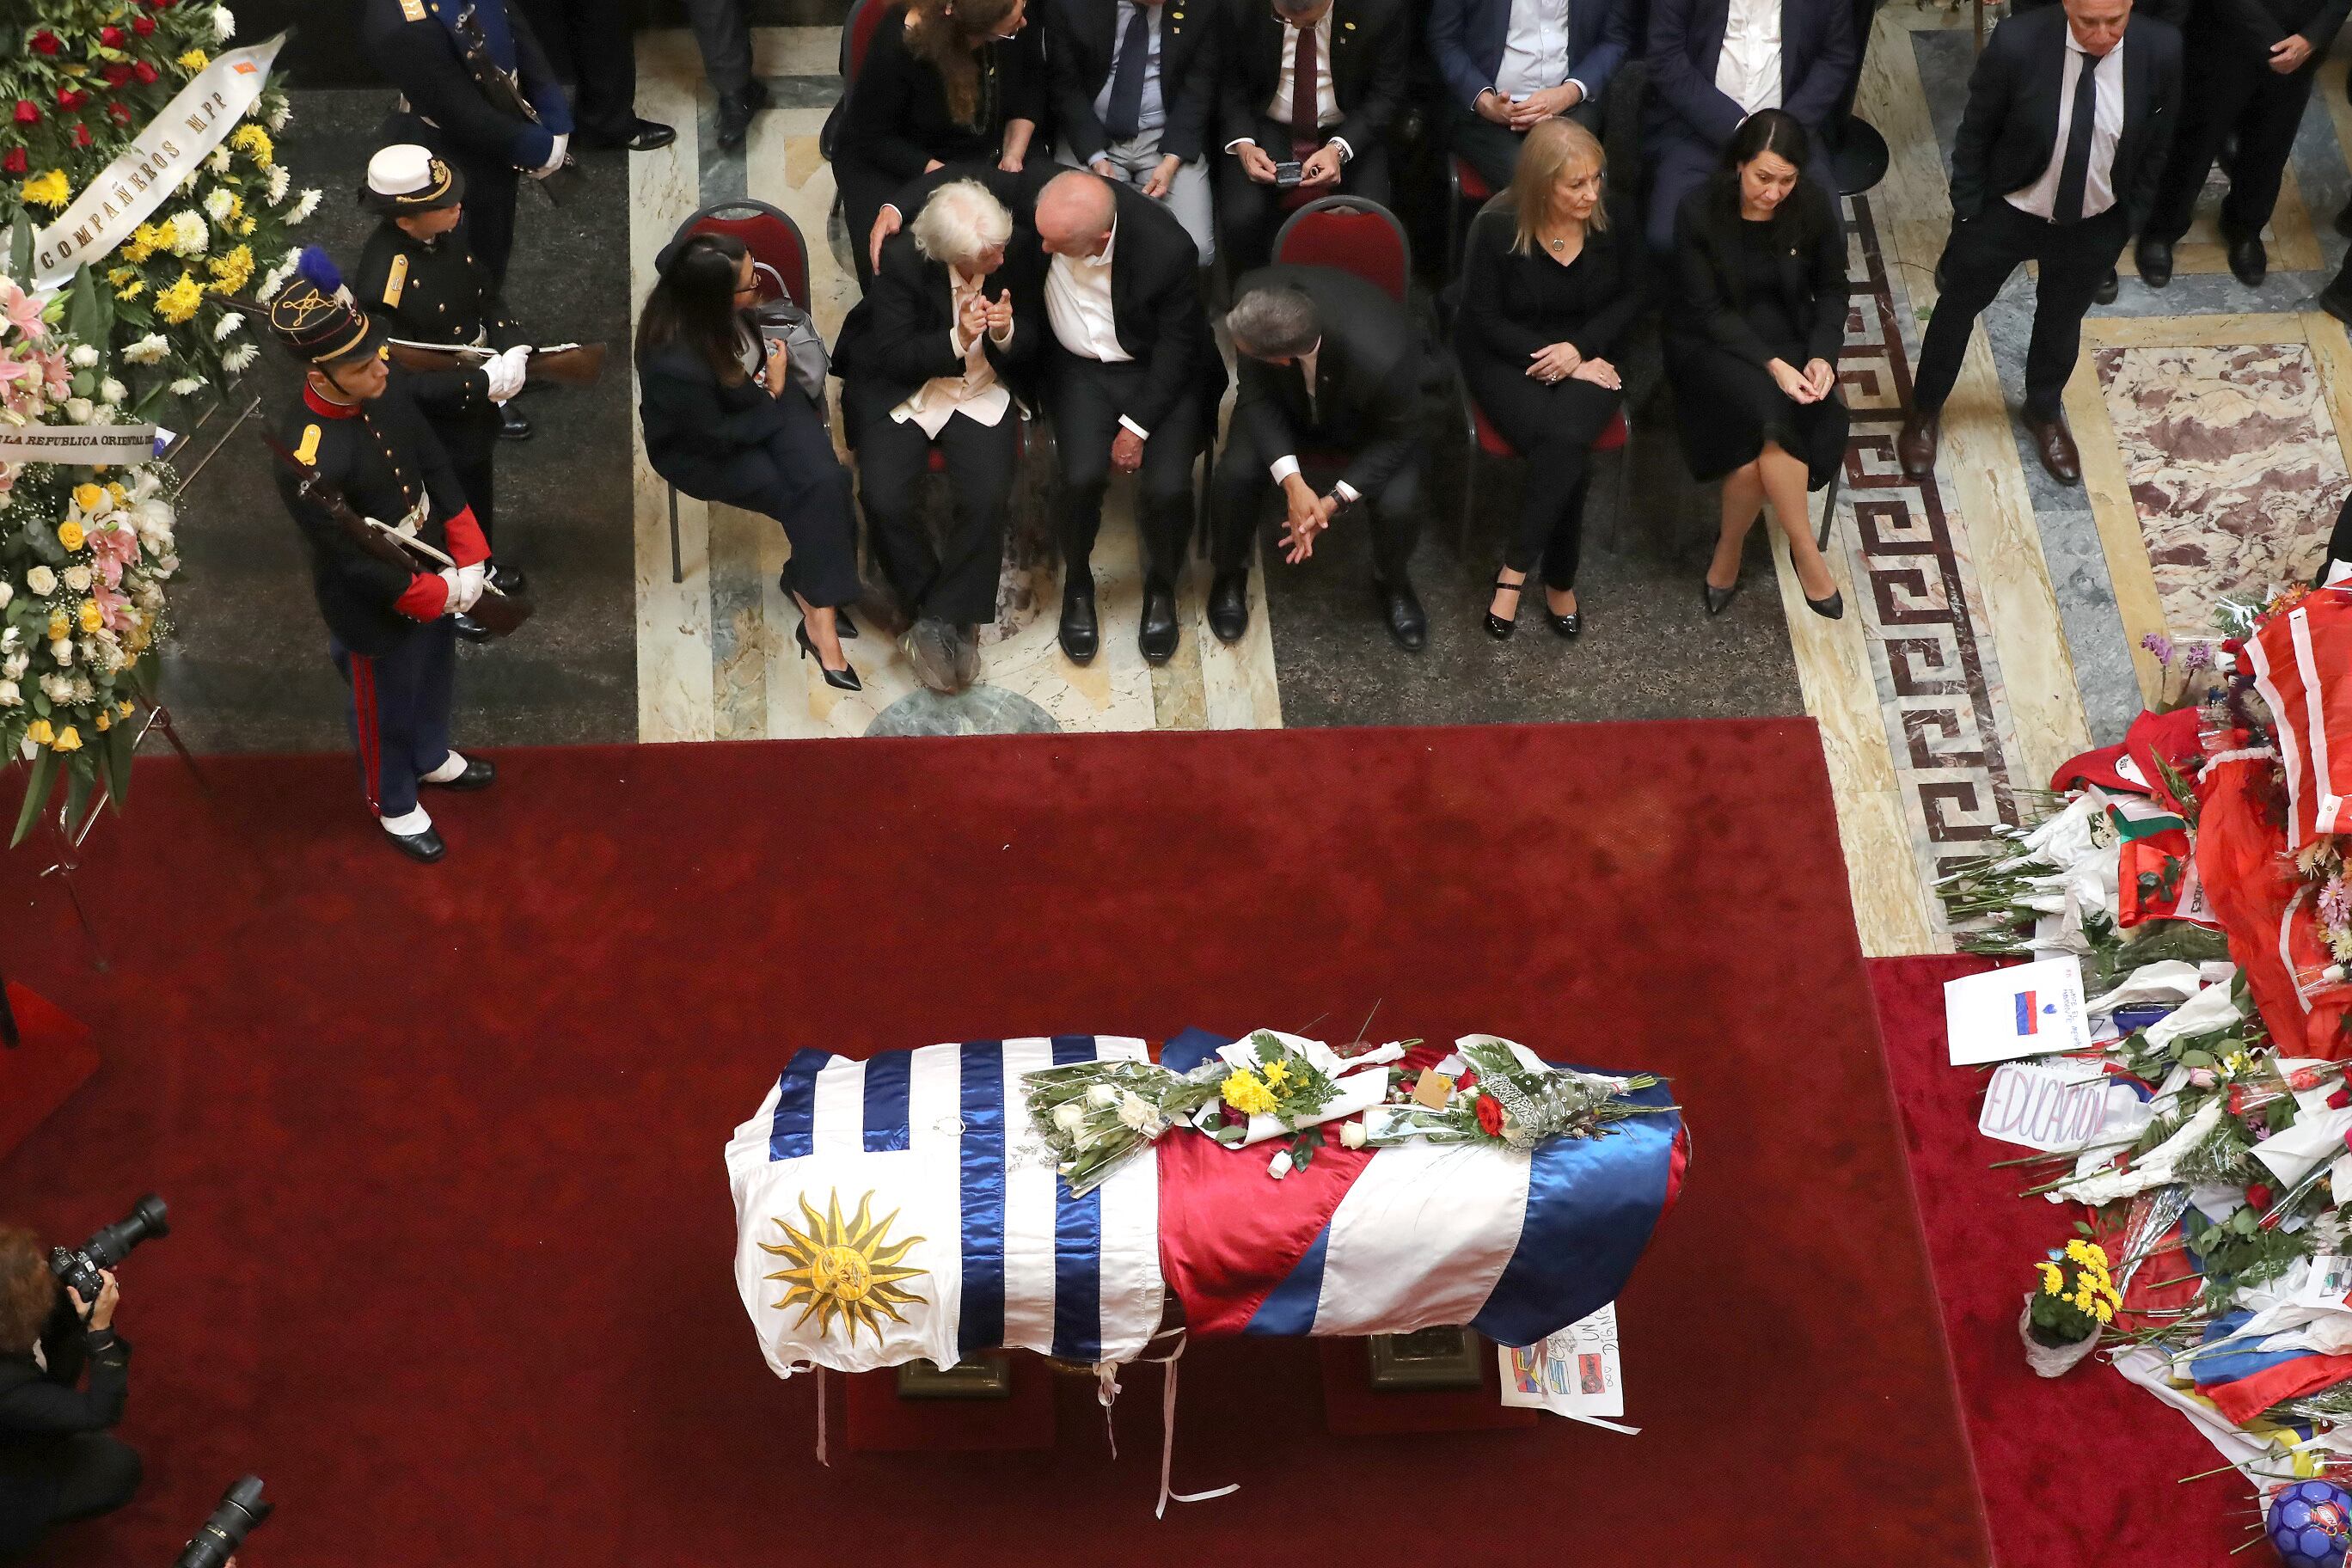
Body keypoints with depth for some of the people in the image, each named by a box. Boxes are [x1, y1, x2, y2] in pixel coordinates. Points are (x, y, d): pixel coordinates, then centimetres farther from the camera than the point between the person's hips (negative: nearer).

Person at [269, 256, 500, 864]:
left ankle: (432, 758, 62)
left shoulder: (388, 388, -18)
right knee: (388, 710, 21)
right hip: (378, 609, -6)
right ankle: (394, 804, 50)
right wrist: (435, 594, -18)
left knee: (435, 677, 32)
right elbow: (349, 560, -27)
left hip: (433, 571, 6)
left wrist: (469, 560, -7)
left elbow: (436, 468, -4)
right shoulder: (306, 460, -38)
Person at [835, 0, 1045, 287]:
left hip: (985, 153, 4)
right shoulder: (898, 45, -30)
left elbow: (1031, 83, 0)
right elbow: (871, 137, -19)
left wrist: (1014, 153, -14)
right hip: (886, 159, -4)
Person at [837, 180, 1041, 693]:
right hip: (899, 390, -1)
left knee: (987, 500, -24)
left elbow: (1032, 343, -2)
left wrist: (1007, 333, -25)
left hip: (983, 393, 1)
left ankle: (939, 621, -7)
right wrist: (957, 340, -30)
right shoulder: (901, 259, -19)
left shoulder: (1017, 252, -13)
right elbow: (893, 355, -15)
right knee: (884, 499, -22)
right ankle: (941, 614, 0)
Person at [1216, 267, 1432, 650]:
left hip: (1373, 418, -2)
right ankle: (1230, 574, 10)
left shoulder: (1383, 356, -43)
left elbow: (1399, 436, -21)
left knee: (1398, 504, -24)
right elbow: (1257, 395, -20)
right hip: (1287, 403, 2)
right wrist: (1292, 482, -32)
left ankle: (1392, 582, 13)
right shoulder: (1254, 295, -34)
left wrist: (1335, 500, -29)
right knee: (1237, 472, -23)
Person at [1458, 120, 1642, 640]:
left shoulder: (1612, 219, -7)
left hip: (1590, 357, 2)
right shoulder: (1497, 228, -15)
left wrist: (1578, 349, -12)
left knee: (1567, 439, -31)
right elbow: (1484, 320, -8)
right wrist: (1550, 359, -15)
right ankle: (1559, 581, -14)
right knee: (1562, 445, -31)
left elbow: (1629, 298, 5)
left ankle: (1514, 573, -17)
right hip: (1508, 362, -2)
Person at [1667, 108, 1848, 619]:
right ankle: (1806, 553, -18)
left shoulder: (1813, 207, -7)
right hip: (1712, 343, -2)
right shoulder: (1700, 211, -15)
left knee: (1765, 434, -30)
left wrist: (1822, 355, -12)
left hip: (1787, 336, 2)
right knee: (1767, 410, -33)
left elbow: (1831, 290, 6)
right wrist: (1771, 365, -25)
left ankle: (1728, 553, -9)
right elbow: (1707, 310, -14)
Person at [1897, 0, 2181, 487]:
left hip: (2095, 226, 2)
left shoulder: (2161, 49, -22)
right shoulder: (2017, 44, -30)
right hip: (2005, 212, -2)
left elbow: (2157, 142, -4)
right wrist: (1968, 211, -6)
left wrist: (2132, 217, 4)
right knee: (1957, 309, 19)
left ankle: (2044, 412, 52)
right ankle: (1925, 411, 45)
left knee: (2061, 321, 25)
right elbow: (1975, 133, -13)